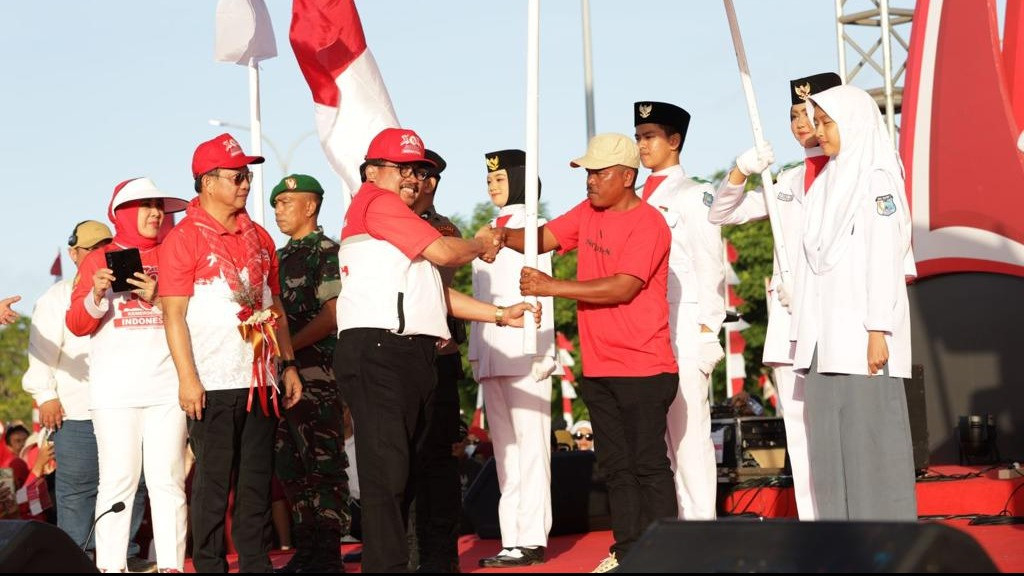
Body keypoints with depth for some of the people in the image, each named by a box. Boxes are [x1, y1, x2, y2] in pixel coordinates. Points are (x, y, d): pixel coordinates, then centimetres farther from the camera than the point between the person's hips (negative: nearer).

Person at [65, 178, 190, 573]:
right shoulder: (98, 261, 11)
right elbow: (77, 325, 6)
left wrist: (158, 298, -8)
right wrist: (96, 296, -13)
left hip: (166, 385, 1)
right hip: (115, 388, -1)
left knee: (167, 480, -3)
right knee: (118, 480, -6)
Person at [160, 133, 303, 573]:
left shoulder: (258, 237, 15)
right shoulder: (185, 237, -3)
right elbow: (174, 313, -7)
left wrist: (288, 364, 13)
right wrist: (187, 378, -14)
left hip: (260, 381, 6)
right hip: (214, 385, -6)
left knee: (257, 481, 8)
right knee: (213, 483, -2)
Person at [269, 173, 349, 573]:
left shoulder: (327, 252, -4)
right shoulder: (281, 258, 19)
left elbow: (332, 315, -13)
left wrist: (287, 346, -16)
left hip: (316, 371, -8)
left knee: (322, 465, -7)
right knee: (291, 468, 10)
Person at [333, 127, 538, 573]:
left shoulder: (402, 218, 27)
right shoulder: (377, 201, -3)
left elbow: (436, 292, 25)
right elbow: (442, 252, -11)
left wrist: (500, 315, 19)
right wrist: (481, 247, 9)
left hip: (413, 354, 10)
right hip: (377, 352, -10)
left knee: (402, 471, 12)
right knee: (386, 470, -14)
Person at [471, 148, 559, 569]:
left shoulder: (531, 227, -2)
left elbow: (540, 291, -8)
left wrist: (540, 353, -14)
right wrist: (475, 350, 15)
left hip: (523, 353, -8)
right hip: (491, 356, 8)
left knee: (530, 444, -7)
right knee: (503, 448, 5)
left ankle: (532, 538, -8)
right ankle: (512, 538, 6)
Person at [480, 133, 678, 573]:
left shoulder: (647, 223, -12)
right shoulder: (587, 213, 13)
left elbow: (623, 287, -20)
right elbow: (543, 238, 8)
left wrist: (552, 287, -21)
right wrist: (506, 237, -15)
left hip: (643, 367, -8)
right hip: (598, 367, 8)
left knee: (648, 465, -5)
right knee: (615, 465, 11)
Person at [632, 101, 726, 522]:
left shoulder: (694, 195, 1)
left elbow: (710, 266, -4)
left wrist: (706, 330, -10)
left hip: (683, 329, -6)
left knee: (688, 430, -8)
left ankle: (700, 523, -6)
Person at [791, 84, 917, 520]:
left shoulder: (876, 181, -5)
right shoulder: (828, 183, 18)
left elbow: (884, 260, -11)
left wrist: (878, 332, -18)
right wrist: (806, 334, 13)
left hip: (860, 332, -8)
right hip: (824, 335, 8)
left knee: (869, 434, -7)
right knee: (828, 440, 6)